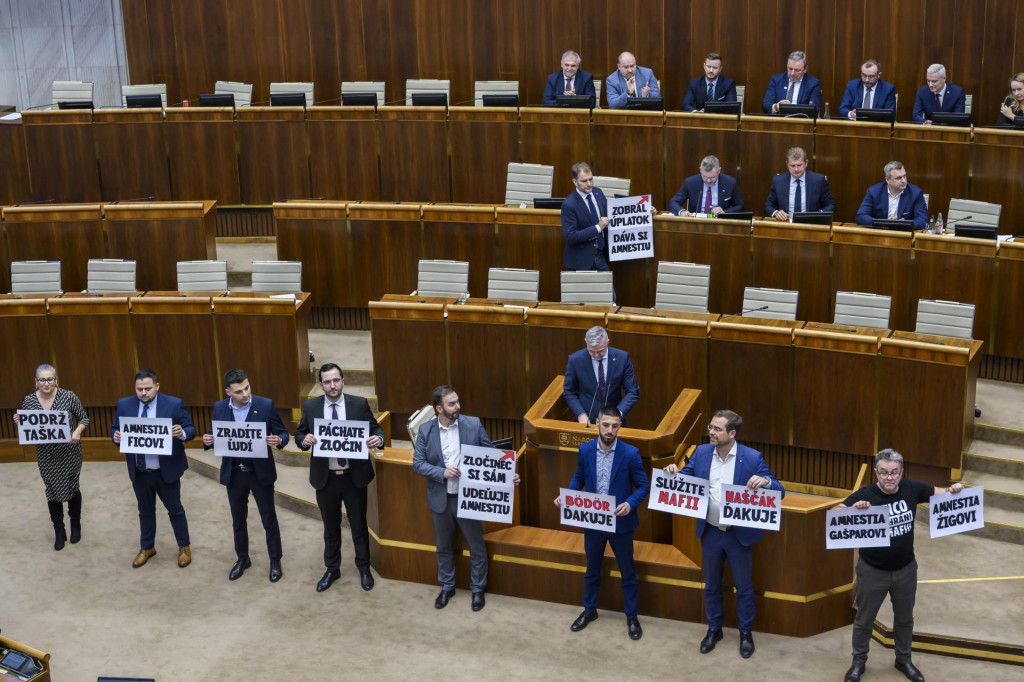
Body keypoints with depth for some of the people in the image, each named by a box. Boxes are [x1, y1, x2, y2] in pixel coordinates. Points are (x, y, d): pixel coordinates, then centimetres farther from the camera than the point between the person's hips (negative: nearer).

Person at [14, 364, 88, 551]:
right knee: (53, 491, 9)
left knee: (72, 488, 13)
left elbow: (84, 418, -3)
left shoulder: (68, 396, -13)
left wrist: (77, 432, -22)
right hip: (46, 456, 1)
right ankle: (59, 532, 24)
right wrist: (19, 422, -17)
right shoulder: (28, 401, -6)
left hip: (69, 452, -1)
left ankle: (76, 525, 35)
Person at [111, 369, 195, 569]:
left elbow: (190, 430, -9)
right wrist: (116, 437, -18)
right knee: (145, 511, 20)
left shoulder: (174, 404, -13)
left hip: (166, 470, -3)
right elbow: (115, 429, 6)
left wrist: (182, 433, -32)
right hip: (139, 472, 3)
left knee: (175, 510, 13)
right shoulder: (124, 405, -4)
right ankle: (146, 547, 38)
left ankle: (184, 547, 31)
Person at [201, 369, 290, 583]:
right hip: (234, 473, 3)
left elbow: (282, 433, -7)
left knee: (269, 519, 9)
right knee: (238, 520, 17)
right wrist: (208, 441, -18)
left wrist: (278, 441, -30)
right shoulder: (219, 408, -4)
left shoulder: (266, 405, -13)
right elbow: (216, 437, 4)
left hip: (260, 472, -3)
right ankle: (242, 558, 35)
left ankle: (275, 561, 25)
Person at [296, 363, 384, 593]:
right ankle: (332, 569, 33)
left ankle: (364, 569, 30)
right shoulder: (310, 406, -3)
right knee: (330, 527, 16)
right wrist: (305, 440, -19)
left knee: (359, 525, 12)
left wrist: (378, 438, -23)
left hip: (354, 476, -1)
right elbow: (299, 435, 4)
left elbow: (375, 429, 0)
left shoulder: (359, 404, -6)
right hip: (325, 477, 1)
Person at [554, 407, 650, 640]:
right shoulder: (585, 450, -7)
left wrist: (630, 504, -26)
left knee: (627, 572, 12)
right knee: (592, 570, 19)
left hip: (620, 522, -2)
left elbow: (643, 485, -9)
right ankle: (589, 610, 38)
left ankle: (631, 616, 29)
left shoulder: (630, 453, -16)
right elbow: (579, 478, 7)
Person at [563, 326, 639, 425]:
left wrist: (618, 413, -15)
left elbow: (632, 392, 0)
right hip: (587, 420, 0)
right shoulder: (575, 360, -5)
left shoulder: (622, 358, -5)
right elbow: (569, 393, 5)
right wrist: (581, 414, -9)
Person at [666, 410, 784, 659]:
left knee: (744, 587, 12)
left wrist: (766, 481, -36)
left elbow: (779, 492, -13)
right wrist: (673, 473, -16)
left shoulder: (752, 457, -14)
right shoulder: (702, 452, -4)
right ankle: (714, 629, 36)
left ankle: (746, 633, 31)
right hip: (710, 532, 3)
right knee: (711, 585, 18)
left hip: (739, 534, -3)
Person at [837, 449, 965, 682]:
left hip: (906, 569, 3)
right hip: (872, 571, -3)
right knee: (864, 620, 16)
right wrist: (853, 508, -51)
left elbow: (938, 492, 3)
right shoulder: (865, 495, -24)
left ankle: (904, 660, 45)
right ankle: (858, 662, 36)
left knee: (904, 618, 23)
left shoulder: (912, 488, -12)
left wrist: (953, 490, -19)